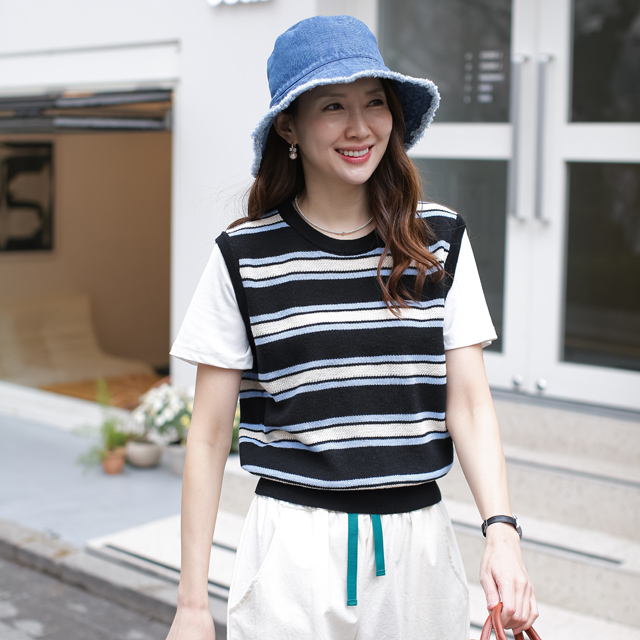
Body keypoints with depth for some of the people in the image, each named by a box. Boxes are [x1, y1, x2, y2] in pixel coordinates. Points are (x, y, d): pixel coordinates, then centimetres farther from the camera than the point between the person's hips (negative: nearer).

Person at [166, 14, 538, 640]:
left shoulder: (440, 239, 2)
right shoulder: (244, 255, -5)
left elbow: (469, 403, 1)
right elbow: (208, 435, -3)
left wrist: (501, 531, -14)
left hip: (419, 543, 2)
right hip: (295, 546, -2)